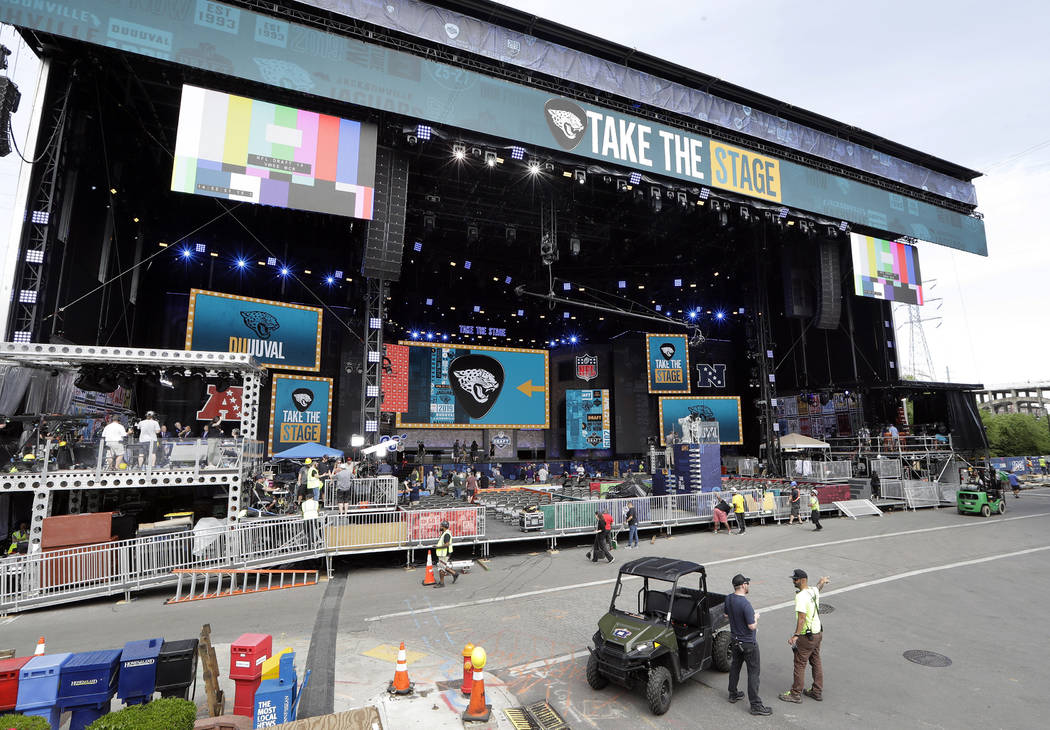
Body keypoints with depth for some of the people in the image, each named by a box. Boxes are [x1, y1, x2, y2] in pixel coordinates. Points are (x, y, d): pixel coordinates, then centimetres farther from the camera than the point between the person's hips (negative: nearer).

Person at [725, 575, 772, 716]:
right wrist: (755, 617, -6)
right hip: (748, 643, -7)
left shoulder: (728, 598, -4)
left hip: (734, 640, 7)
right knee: (753, 671, 4)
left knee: (735, 666, 21)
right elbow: (752, 626, -24)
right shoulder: (745, 604, -29)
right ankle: (755, 705, 11)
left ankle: (733, 694, 34)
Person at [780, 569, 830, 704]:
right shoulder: (814, 590, 0)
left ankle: (796, 694, 11)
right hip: (818, 632, 9)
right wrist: (822, 581, 47)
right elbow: (818, 588, 26)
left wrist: (796, 635, -32)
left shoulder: (801, 596, -26)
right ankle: (817, 692, 31)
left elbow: (802, 618, -32)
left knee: (799, 665, 2)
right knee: (816, 663, 19)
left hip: (806, 636, -9)